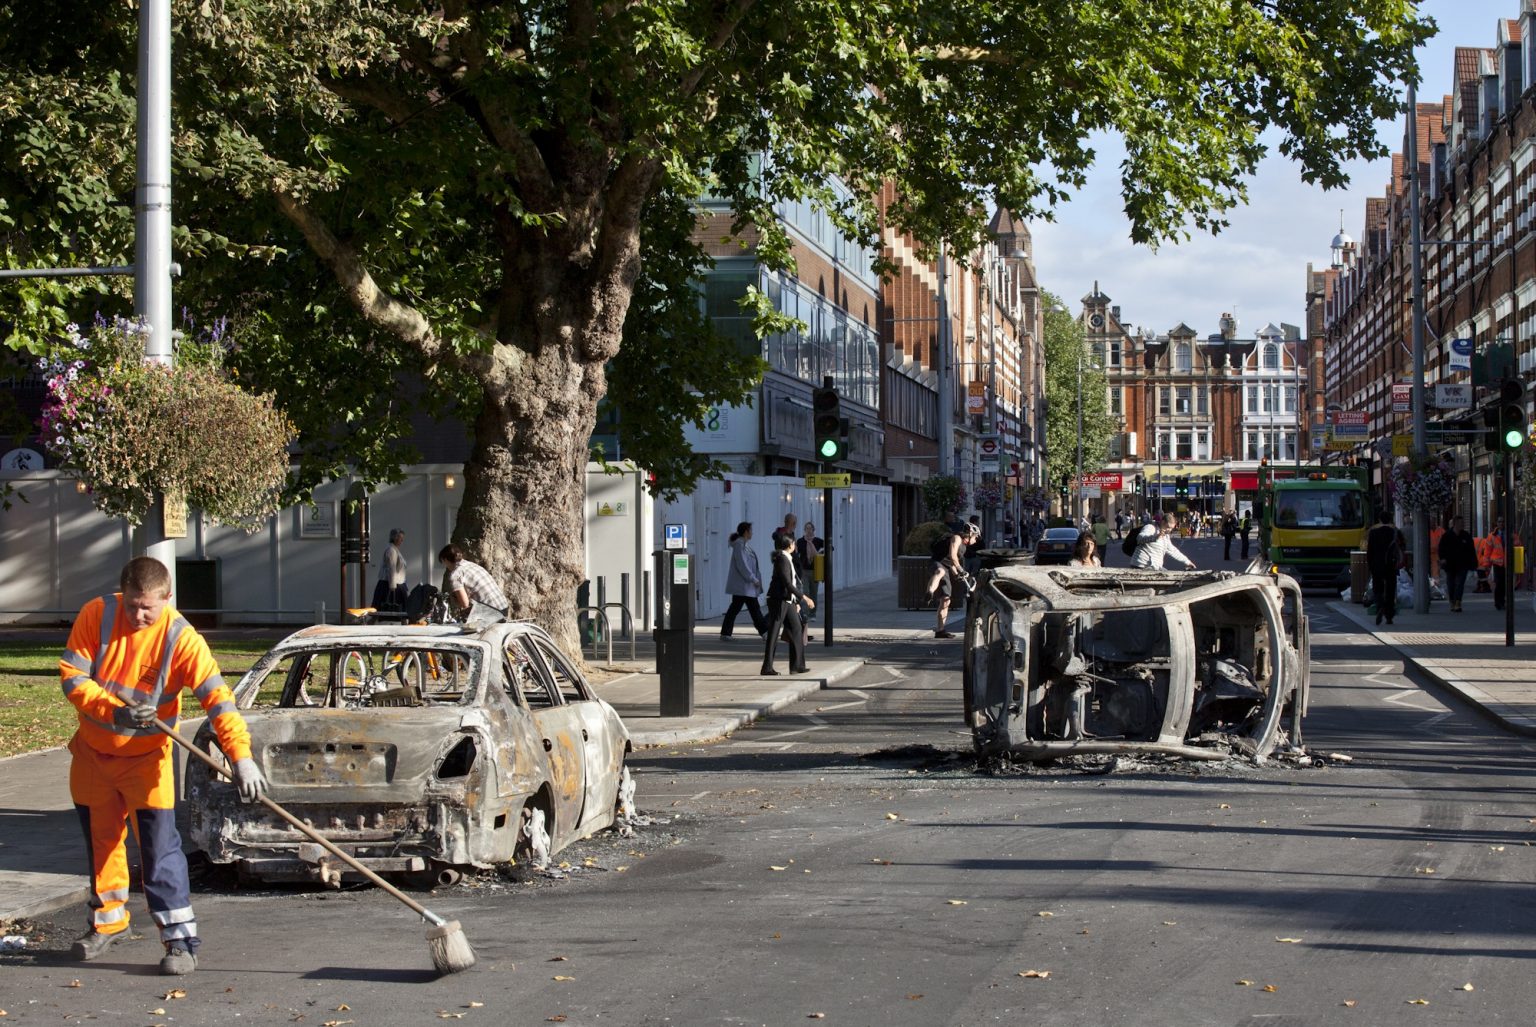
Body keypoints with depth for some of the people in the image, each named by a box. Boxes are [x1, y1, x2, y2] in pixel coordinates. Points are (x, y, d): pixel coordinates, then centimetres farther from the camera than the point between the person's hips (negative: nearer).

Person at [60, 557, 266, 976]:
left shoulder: (181, 638, -22)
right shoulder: (96, 615, -15)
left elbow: (217, 697, -29)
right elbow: (71, 677, -14)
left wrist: (241, 756, -41)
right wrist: (116, 710, -29)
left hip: (147, 755, -4)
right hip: (93, 750, 4)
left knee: (160, 844, -10)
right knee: (101, 838, 18)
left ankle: (180, 936, -5)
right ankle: (109, 921, 37)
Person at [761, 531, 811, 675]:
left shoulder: (787, 559, 13)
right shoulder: (782, 559, -17)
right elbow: (787, 584, -23)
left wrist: (796, 602, 21)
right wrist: (804, 598, -21)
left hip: (788, 601, 10)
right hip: (779, 600, -10)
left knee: (796, 630, 10)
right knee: (774, 635, -5)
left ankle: (797, 666, 15)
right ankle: (767, 668, 0)